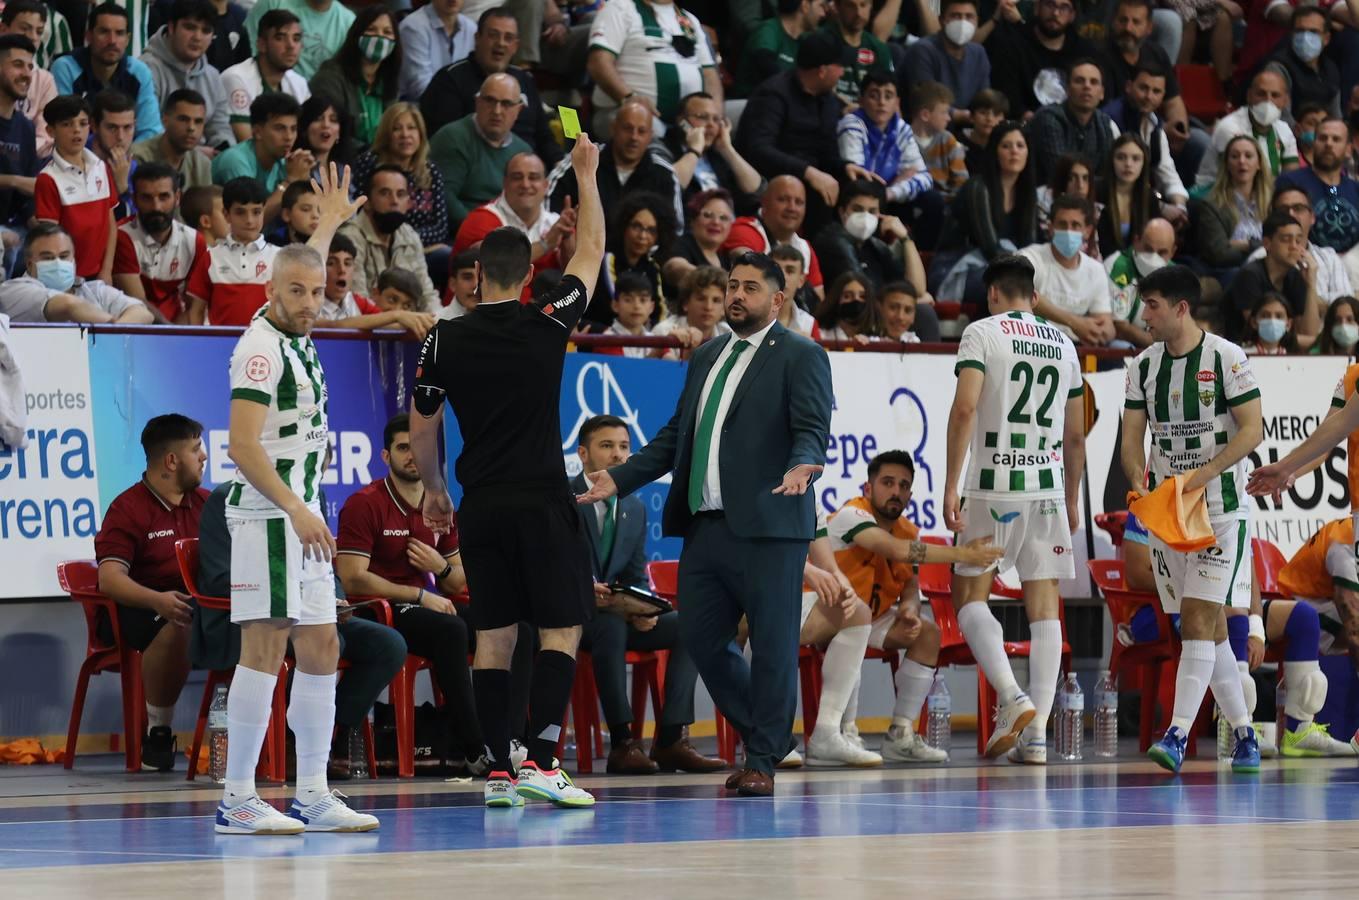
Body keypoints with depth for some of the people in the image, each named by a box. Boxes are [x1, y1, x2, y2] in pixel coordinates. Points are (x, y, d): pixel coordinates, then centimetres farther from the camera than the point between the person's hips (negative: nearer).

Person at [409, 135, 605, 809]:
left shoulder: (446, 340, 2)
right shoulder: (547, 323, -4)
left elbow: (421, 431, 9)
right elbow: (591, 251, 11)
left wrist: (434, 492, 25)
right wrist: (586, 175, 22)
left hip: (480, 507, 3)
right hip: (541, 501, -3)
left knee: (493, 637, 6)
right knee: (561, 629, -1)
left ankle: (499, 773, 4)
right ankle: (540, 763, -12)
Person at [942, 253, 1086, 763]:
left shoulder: (982, 333, -1)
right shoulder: (1063, 344, 15)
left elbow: (965, 408, -13)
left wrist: (952, 485, -12)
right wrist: (1072, 499, 28)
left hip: (994, 488, -4)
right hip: (1048, 486, 4)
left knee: (970, 596, 6)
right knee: (1044, 609, 4)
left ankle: (1012, 698, -13)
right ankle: (1037, 732, -1)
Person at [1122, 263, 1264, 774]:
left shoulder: (1225, 358, -8)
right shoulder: (1144, 365, 8)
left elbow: (1252, 430, -10)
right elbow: (1132, 436, 8)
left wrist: (1203, 475, -20)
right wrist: (1139, 482, -12)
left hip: (1220, 509, -6)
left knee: (1199, 620, -14)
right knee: (1208, 627, 9)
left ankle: (1177, 735, -21)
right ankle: (1244, 735, 18)